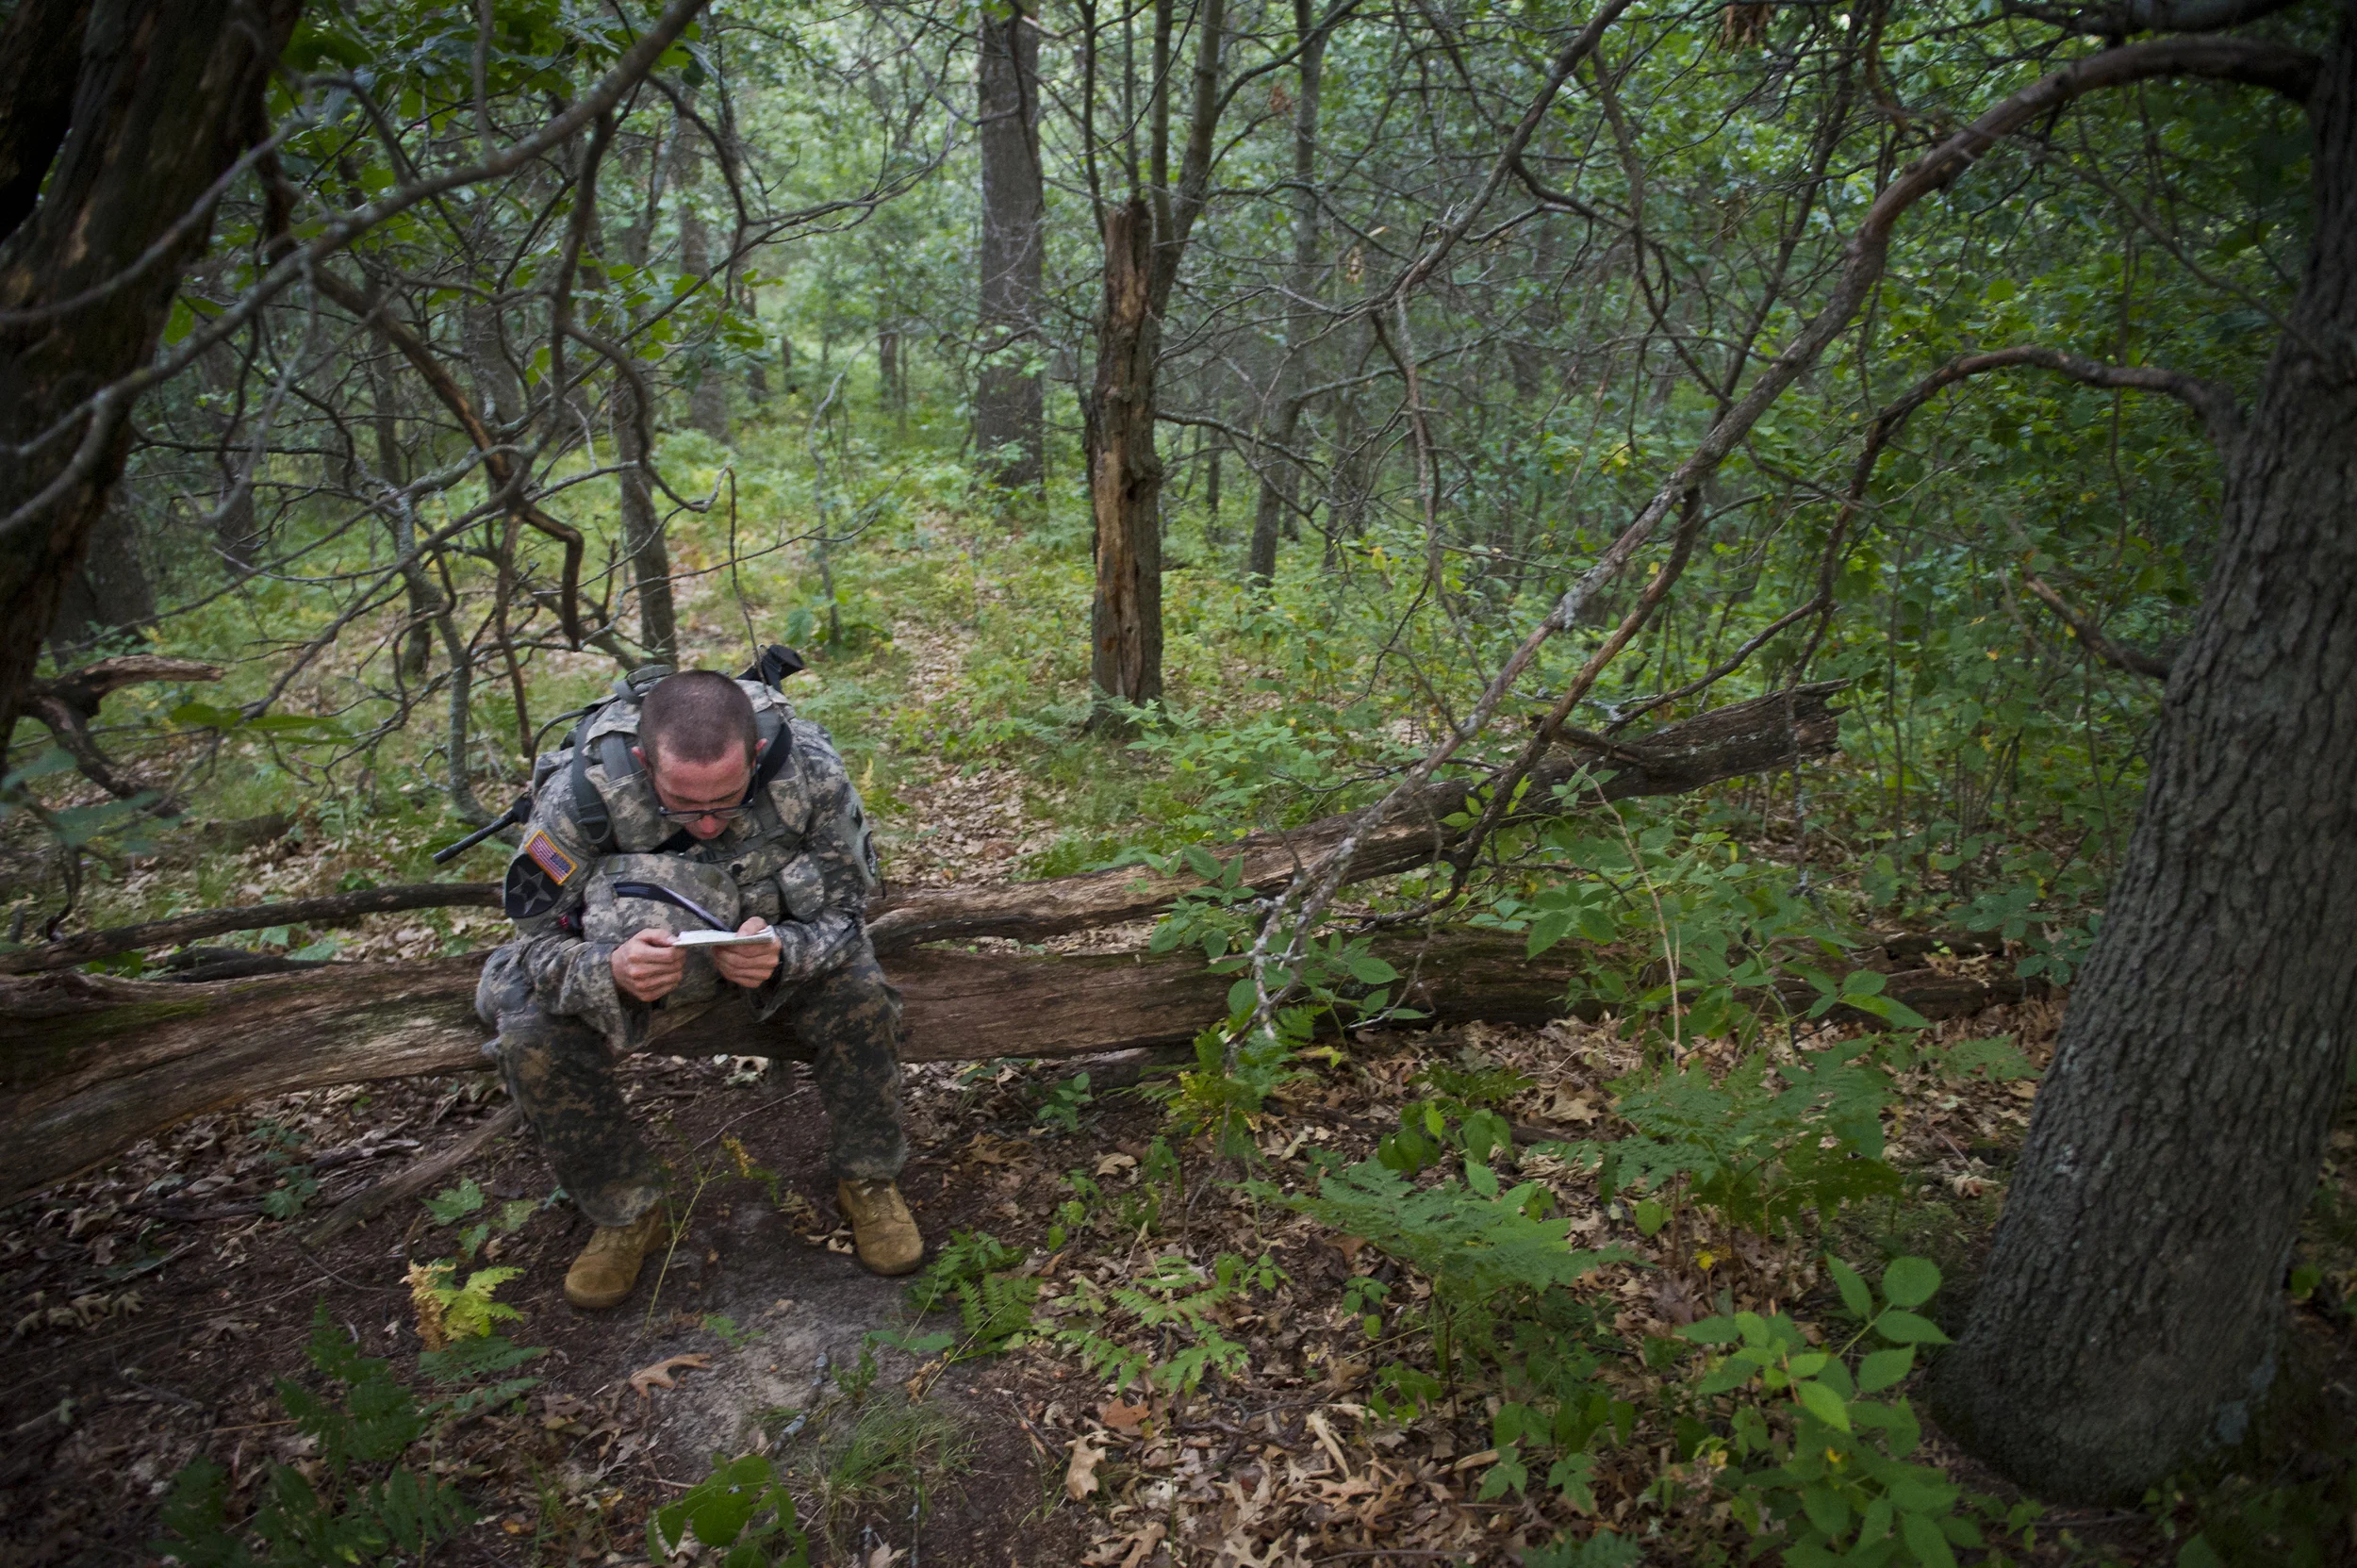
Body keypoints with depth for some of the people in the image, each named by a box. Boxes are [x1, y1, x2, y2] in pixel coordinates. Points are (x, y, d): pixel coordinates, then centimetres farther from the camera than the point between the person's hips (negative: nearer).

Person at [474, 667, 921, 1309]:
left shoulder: (810, 772, -30)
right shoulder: (579, 791, -31)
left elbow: (843, 912, -18)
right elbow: (539, 938, -21)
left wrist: (780, 953, -41)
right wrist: (611, 970, -44)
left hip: (772, 943, 0)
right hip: (643, 955, 1)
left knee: (860, 995, -28)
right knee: (532, 1036, -23)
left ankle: (868, 1183, -2)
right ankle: (625, 1214, 1)